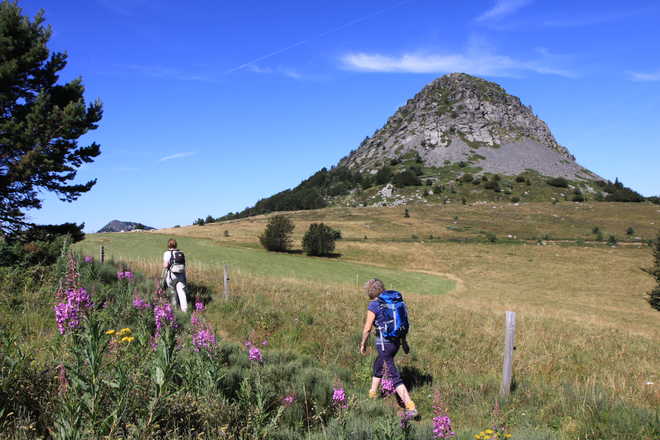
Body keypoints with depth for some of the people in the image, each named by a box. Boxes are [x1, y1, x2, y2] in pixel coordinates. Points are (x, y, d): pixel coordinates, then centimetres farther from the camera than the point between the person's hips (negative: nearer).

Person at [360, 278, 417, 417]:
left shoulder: (373, 305, -14)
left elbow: (367, 328, -12)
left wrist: (363, 344, 2)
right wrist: (404, 341, 19)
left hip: (384, 343, -8)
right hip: (396, 341, 8)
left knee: (394, 377, -5)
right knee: (377, 366, 29)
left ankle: (411, 408, -12)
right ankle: (372, 394, 43)